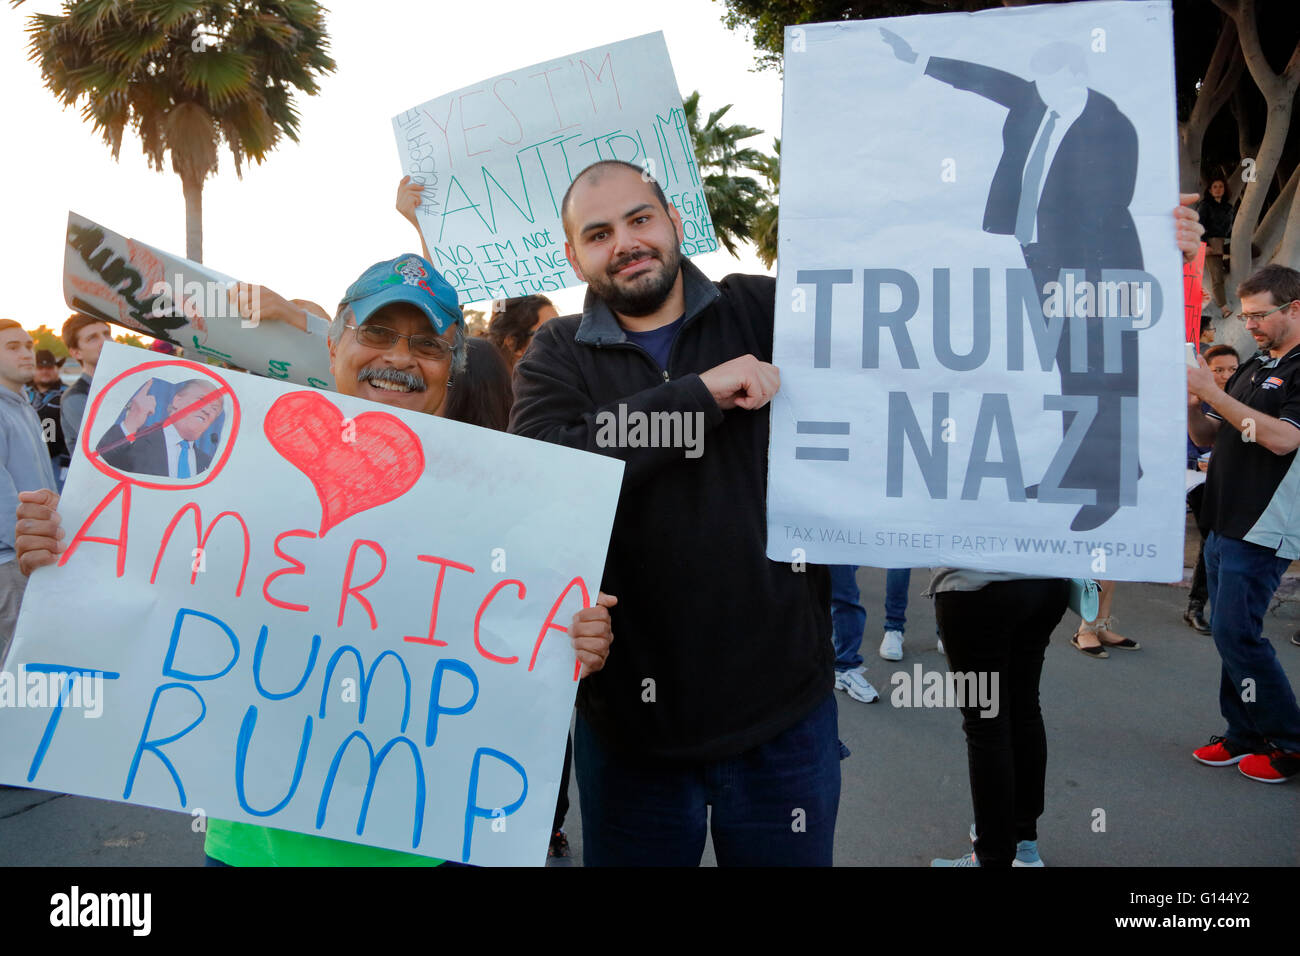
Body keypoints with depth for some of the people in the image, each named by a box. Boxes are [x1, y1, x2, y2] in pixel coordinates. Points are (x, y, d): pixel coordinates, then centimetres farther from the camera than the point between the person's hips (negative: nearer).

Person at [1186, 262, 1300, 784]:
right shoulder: (1253, 367, 16)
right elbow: (1207, 434, 19)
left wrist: (1212, 391, -22)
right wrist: (1189, 400, -2)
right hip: (1224, 523, 8)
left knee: (1235, 633, -8)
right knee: (1229, 633, 12)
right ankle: (1244, 734, 22)